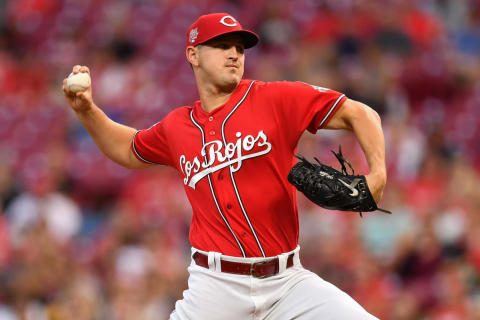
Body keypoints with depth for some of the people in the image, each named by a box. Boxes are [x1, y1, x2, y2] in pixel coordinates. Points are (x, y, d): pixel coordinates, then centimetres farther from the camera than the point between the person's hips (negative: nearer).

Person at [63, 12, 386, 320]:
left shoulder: (275, 99, -1)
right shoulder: (177, 126, 11)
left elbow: (359, 114, -1)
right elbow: (127, 150, 31)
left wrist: (378, 173, -17)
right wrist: (87, 110, 16)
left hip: (287, 281, -1)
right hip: (216, 286, 1)